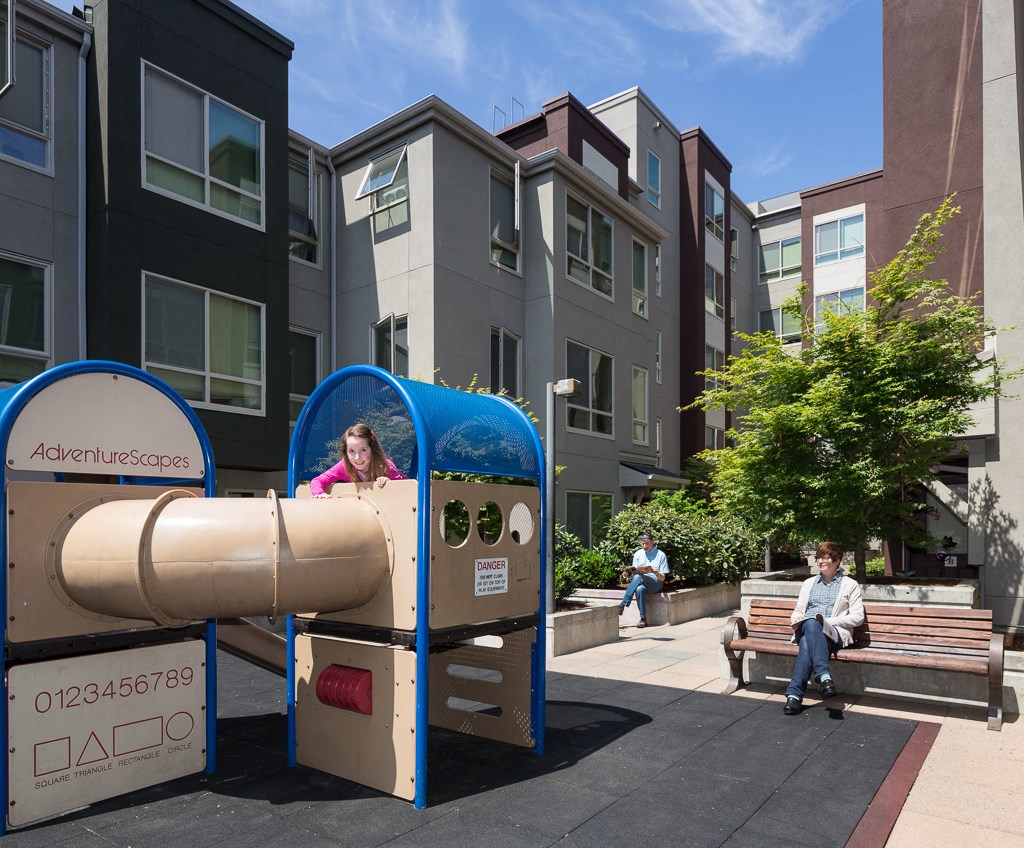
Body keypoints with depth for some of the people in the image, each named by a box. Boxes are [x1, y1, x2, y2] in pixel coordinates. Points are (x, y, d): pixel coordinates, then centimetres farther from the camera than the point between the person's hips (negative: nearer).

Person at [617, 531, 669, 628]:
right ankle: (643, 619, -31)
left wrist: (656, 573, -21)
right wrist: (634, 571, -10)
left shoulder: (660, 555, 4)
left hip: (655, 583, -3)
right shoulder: (638, 554, 14)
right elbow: (634, 573, 14)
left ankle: (623, 605, -36)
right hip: (641, 583, 3)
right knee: (639, 589, -36)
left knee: (638, 577, -35)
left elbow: (662, 578, 1)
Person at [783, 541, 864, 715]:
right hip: (805, 630, 3)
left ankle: (794, 694, -43)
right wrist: (795, 618, -1)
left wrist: (828, 621, -10)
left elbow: (858, 617, 2)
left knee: (807, 643, -39)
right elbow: (798, 610, 25)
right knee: (810, 623, -38)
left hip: (834, 634, -3)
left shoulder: (850, 585, 12)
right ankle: (824, 675, -47)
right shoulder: (809, 583, 25)